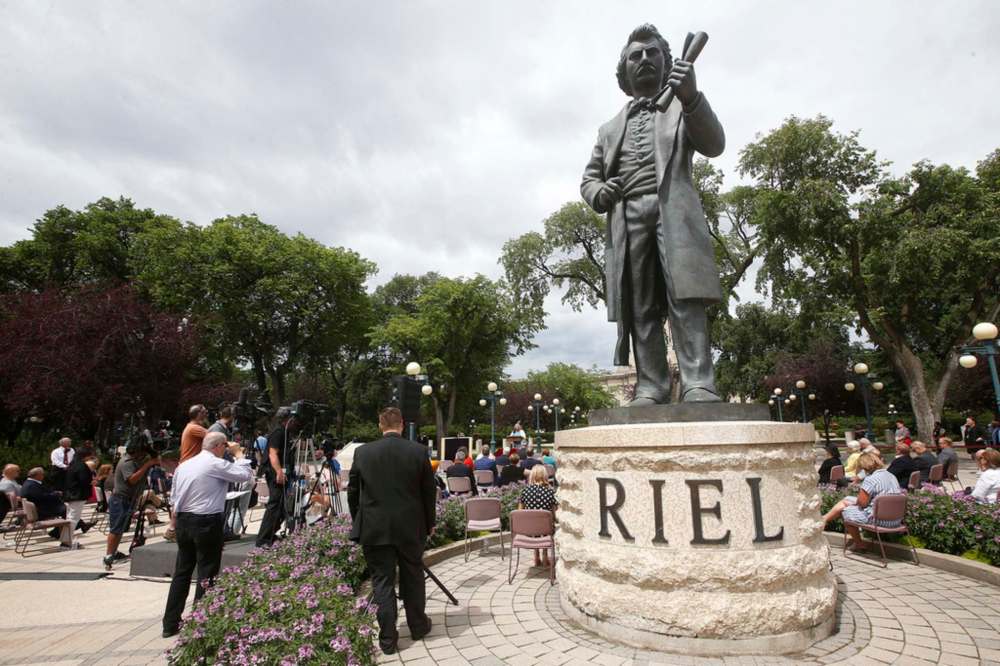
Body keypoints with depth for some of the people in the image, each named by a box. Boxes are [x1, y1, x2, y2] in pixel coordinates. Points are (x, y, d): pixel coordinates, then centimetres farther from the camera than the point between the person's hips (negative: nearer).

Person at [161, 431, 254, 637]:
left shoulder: (183, 465, 11)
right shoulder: (216, 465, -12)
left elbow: (175, 497, 14)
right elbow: (247, 475, -10)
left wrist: (176, 522, 21)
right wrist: (239, 455, 6)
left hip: (183, 521, 8)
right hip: (207, 522, -7)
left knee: (181, 572, 14)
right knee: (207, 574, 3)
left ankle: (170, 624, 21)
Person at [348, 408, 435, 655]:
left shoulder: (362, 452, -6)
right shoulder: (419, 451, -8)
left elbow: (352, 492, 2)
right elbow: (430, 492, -2)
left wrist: (359, 522, 16)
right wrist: (429, 523, 12)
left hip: (374, 529, 0)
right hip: (411, 528, 1)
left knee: (382, 581, 10)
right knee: (413, 578, 17)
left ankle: (388, 638, 16)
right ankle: (418, 625, 33)